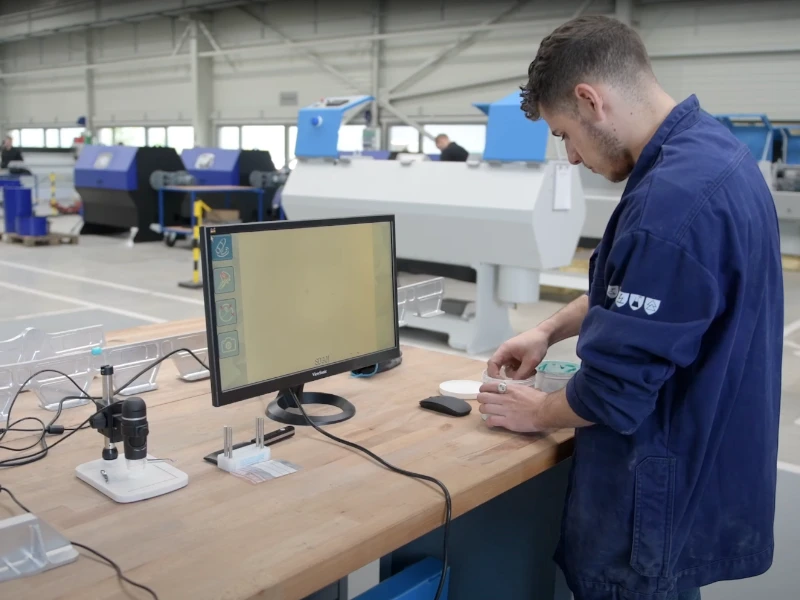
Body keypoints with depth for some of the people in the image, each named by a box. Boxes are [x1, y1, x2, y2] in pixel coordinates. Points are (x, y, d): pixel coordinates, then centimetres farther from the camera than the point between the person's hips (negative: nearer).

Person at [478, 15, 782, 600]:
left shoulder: (674, 198, -31)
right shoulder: (708, 148, 1)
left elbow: (617, 384, -25)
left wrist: (537, 412, -7)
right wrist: (551, 329, 12)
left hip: (663, 495, -9)